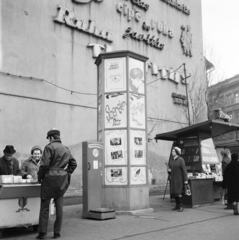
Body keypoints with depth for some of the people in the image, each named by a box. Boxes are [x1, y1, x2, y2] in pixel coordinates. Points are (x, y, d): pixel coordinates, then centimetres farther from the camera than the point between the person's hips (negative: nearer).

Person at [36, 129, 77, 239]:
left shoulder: (49, 147, -7)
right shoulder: (66, 149, 13)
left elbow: (44, 164, -13)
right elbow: (73, 163, 15)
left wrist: (39, 177, -2)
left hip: (50, 177, -5)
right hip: (62, 179, 6)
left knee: (45, 206, 2)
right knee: (59, 206, 8)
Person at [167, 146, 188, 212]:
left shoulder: (181, 160, -9)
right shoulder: (171, 159, 8)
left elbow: (184, 170, -11)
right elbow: (169, 167, 18)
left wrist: (185, 180, -15)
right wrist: (168, 170, -7)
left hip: (179, 178, -6)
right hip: (173, 178, 6)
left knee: (179, 192, -11)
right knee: (174, 192, 7)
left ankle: (181, 207, -5)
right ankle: (177, 205, 20)